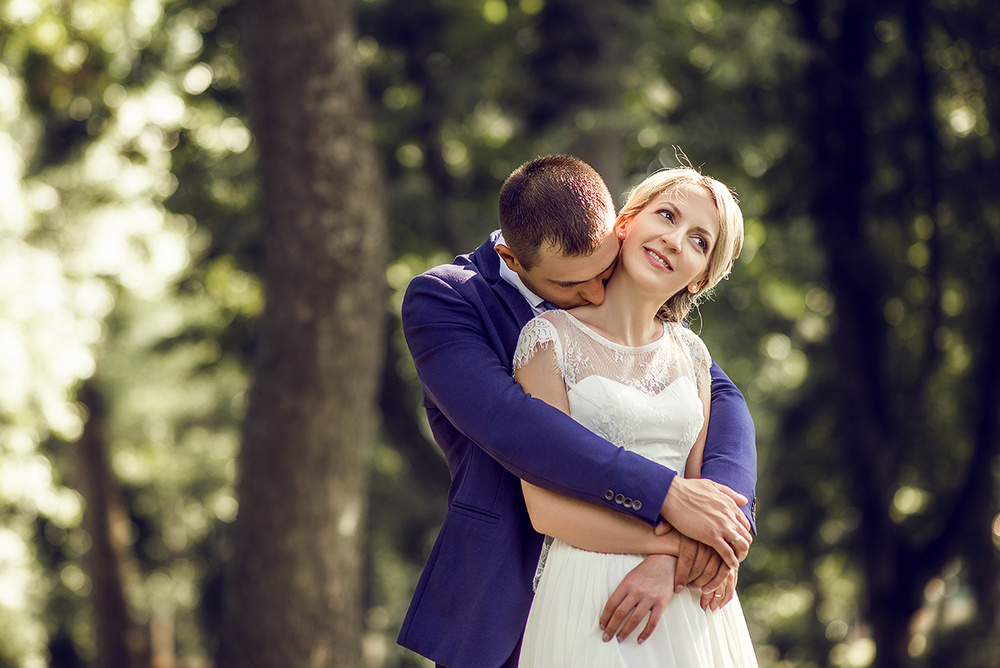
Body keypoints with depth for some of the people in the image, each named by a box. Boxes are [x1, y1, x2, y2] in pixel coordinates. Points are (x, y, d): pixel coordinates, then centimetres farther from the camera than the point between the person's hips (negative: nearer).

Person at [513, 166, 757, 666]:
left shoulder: (689, 353, 9)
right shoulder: (551, 338, -6)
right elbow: (548, 509, -12)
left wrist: (667, 565, -16)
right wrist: (680, 540, -15)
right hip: (589, 597, -4)